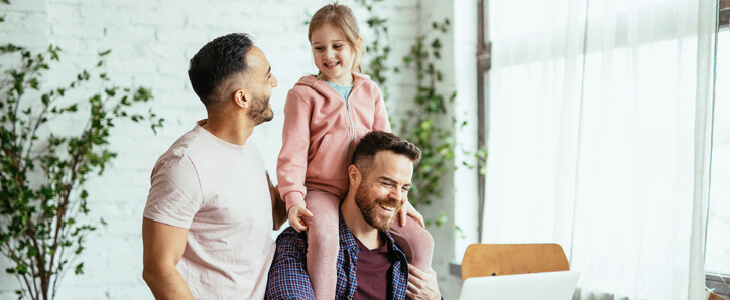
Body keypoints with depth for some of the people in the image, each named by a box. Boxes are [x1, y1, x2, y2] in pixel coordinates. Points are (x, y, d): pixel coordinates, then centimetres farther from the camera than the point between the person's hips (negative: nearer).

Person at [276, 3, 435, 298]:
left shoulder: (370, 92, 12)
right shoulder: (303, 94, -1)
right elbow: (293, 150, -6)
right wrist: (293, 198, -18)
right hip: (320, 189, -5)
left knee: (421, 241, -4)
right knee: (324, 238, -37)